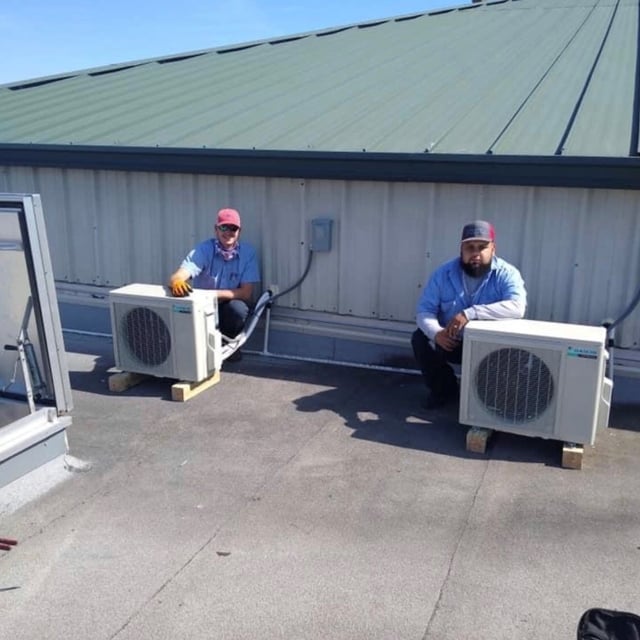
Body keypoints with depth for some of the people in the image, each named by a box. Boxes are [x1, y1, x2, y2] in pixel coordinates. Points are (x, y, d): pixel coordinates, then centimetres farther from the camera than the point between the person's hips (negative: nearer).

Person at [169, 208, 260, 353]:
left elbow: (246, 293, -15)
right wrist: (177, 283, -54)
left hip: (227, 309, 1)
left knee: (238, 308, -33)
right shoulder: (203, 250, -15)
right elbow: (177, 276, -28)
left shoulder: (248, 253, -11)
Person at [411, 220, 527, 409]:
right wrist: (436, 333, -34)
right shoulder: (443, 273, -9)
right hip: (452, 342, 2)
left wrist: (471, 313, -43)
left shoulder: (506, 274, -17)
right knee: (421, 339, -22)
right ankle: (445, 390, 4)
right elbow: (424, 310, -11)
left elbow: (517, 307, -36)